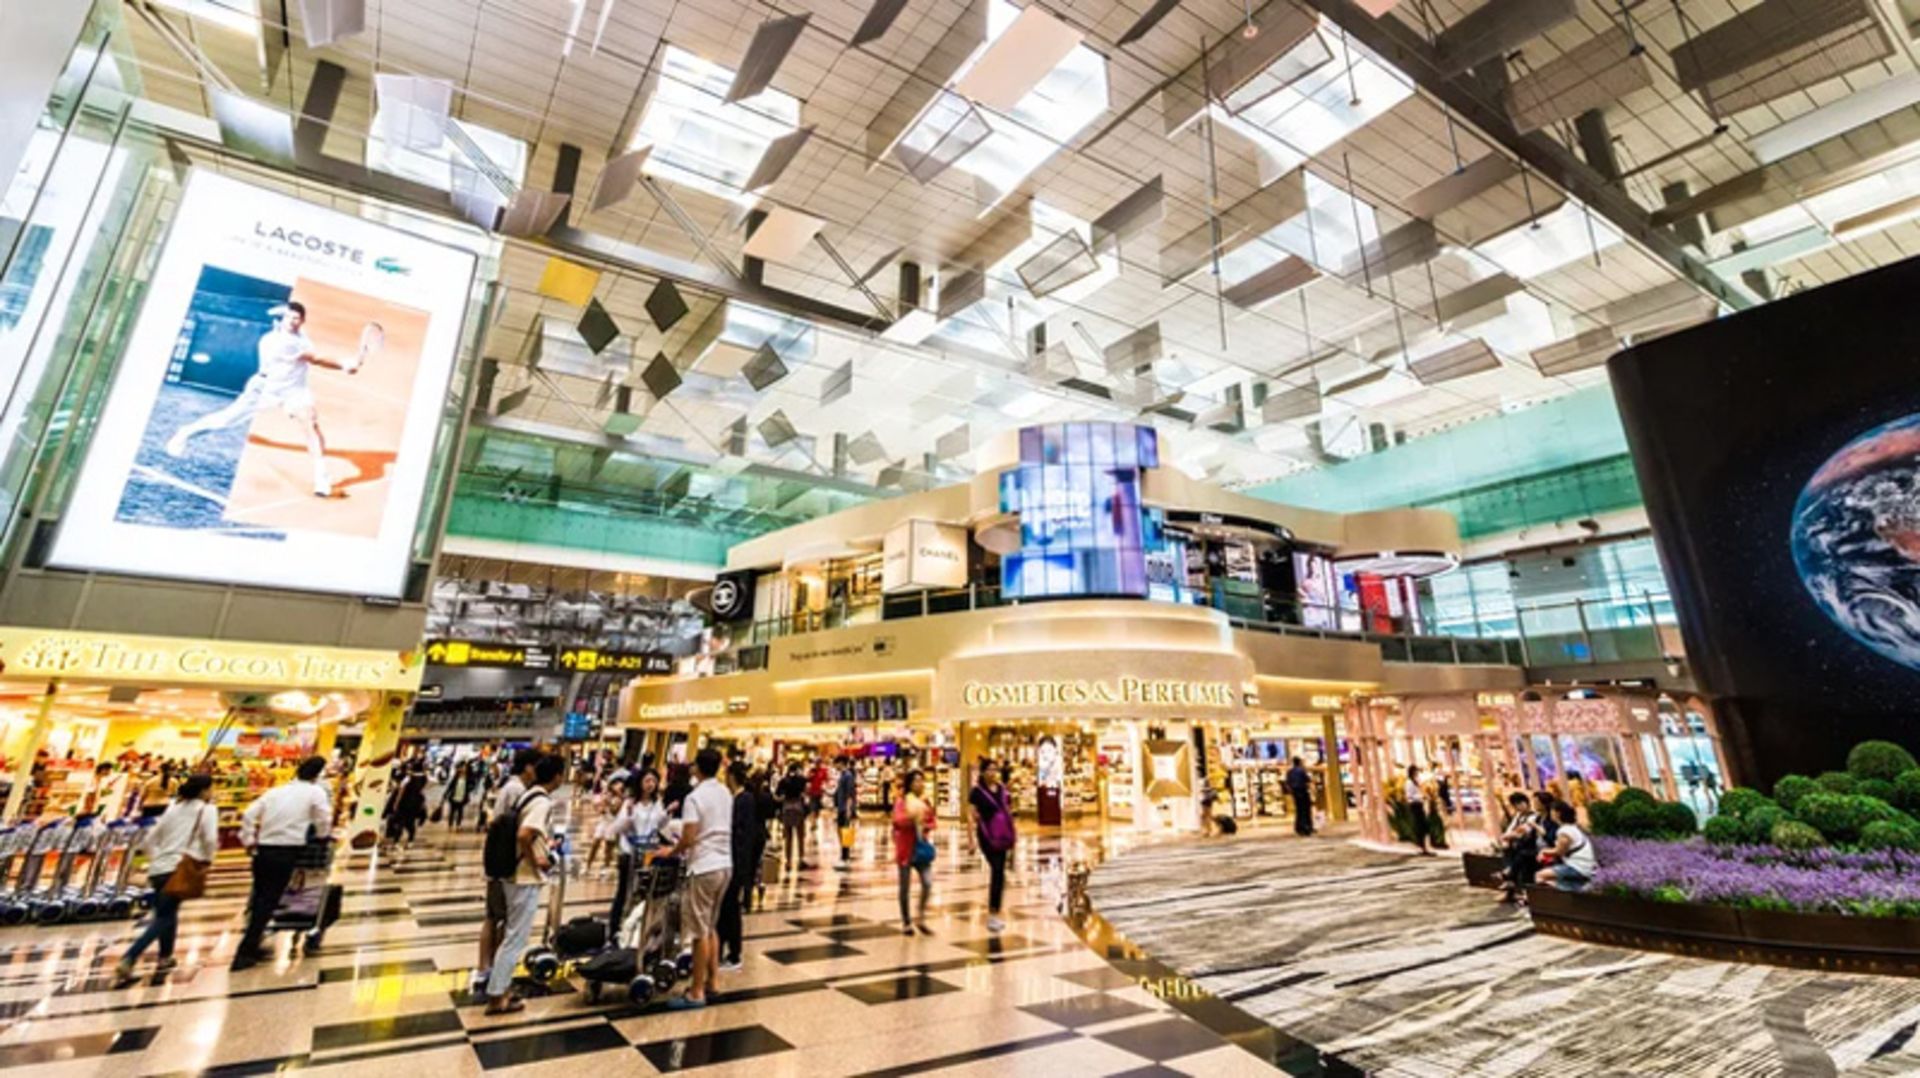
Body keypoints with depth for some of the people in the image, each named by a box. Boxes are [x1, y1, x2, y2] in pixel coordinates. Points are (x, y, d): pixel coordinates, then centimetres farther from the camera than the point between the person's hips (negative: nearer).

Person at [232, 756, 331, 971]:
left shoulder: (276, 791, 16)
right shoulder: (316, 791, 1)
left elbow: (248, 815, 9)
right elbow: (323, 822, -3)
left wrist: (249, 840, 14)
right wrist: (321, 836, 16)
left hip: (263, 849, 6)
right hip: (286, 852, -6)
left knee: (259, 898, 17)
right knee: (269, 901, 2)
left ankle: (250, 947, 27)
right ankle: (244, 953, 2)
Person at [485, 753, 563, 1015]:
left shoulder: (528, 795, 7)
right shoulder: (542, 802, -21)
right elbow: (523, 835, -33)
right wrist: (535, 860, -18)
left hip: (516, 875, 9)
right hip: (528, 878, -9)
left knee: (513, 935, 20)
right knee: (516, 938, 2)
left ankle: (499, 984, 29)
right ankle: (496, 996, 10)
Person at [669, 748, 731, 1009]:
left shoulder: (694, 797, -15)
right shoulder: (725, 794, 9)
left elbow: (688, 839, -19)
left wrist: (672, 851, 1)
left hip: (703, 867, -7)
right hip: (724, 864, 8)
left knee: (700, 931, 1)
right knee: (712, 927, 18)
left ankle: (697, 992, 8)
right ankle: (710, 981, 26)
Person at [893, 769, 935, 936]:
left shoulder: (925, 802, 7)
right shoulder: (901, 802, -8)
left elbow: (932, 822, 14)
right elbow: (898, 820, -24)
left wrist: (926, 827, -8)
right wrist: (910, 816, -42)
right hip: (906, 849, -4)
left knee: (928, 883, -6)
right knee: (905, 887, 6)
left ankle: (920, 918, 13)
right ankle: (906, 922, 21)